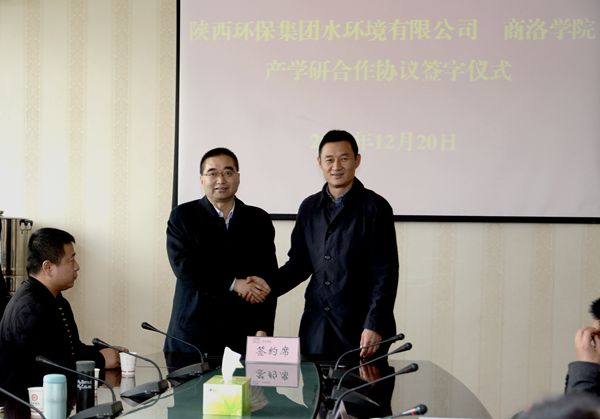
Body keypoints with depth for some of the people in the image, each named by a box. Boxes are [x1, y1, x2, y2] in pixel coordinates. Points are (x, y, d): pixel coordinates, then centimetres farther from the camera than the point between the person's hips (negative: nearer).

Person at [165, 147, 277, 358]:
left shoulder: (259, 220, 9)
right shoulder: (183, 216, 4)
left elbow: (268, 281, 4)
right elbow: (184, 268, -8)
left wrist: (262, 331, -5)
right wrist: (233, 284, -12)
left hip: (243, 335, 1)